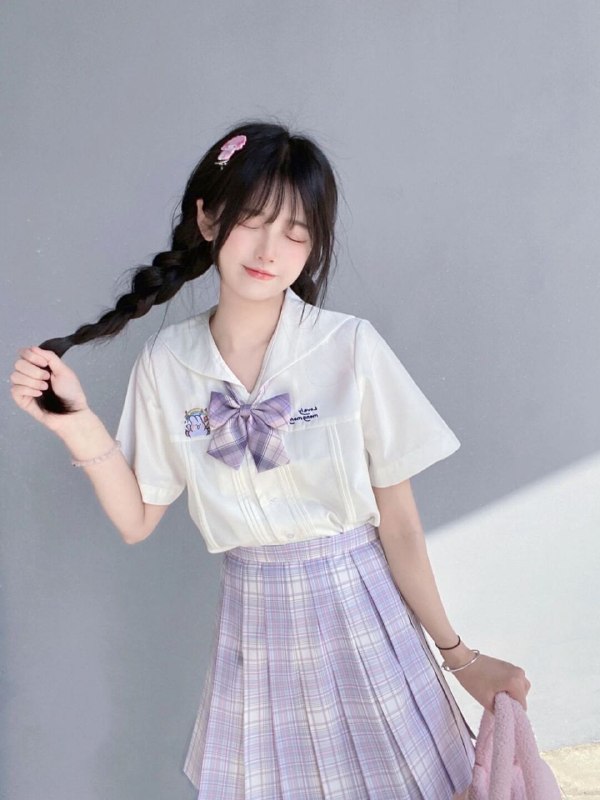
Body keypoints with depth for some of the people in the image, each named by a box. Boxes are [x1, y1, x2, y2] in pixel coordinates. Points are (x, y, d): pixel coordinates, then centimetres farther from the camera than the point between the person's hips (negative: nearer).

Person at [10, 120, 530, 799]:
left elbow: (398, 521, -9)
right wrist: (78, 427, -12)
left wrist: (457, 654, -5)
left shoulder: (352, 348, -15)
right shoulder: (165, 364, -5)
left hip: (359, 607, -2)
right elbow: (137, 520, 0)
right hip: (252, 619, 2)